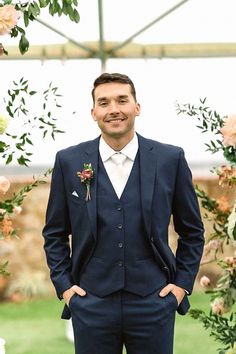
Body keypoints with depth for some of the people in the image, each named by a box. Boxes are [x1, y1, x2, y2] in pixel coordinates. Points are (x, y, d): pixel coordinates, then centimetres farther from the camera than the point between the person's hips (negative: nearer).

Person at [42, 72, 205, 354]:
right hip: (91, 303, 0)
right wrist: (63, 285, 2)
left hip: (153, 302, 0)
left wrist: (183, 283, 3)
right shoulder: (69, 161, 1)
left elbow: (192, 231, 9)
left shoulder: (170, 159, 0)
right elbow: (55, 233, 10)